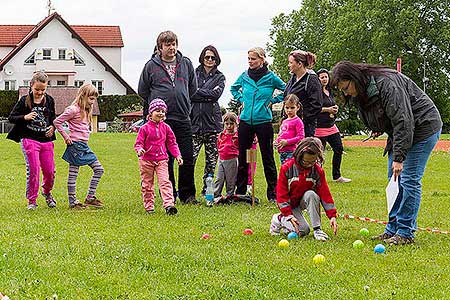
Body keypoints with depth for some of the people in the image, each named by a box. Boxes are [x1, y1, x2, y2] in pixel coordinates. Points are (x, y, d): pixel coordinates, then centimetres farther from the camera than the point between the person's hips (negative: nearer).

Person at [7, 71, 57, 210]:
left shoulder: (49, 100, 7)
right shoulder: (24, 100, -3)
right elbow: (11, 118, 0)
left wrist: (53, 127, 1)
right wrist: (25, 117, -18)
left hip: (46, 140, 3)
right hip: (29, 140, -3)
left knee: (50, 171, 3)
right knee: (33, 170, -8)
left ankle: (47, 192, 34)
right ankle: (32, 201, 6)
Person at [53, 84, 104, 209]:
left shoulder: (86, 111, 15)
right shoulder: (74, 110, -13)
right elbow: (57, 122, -14)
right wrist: (66, 137, -12)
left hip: (84, 146, 9)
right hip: (75, 145, -9)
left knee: (99, 169, 7)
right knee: (73, 174, -2)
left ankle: (90, 198, 12)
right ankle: (72, 202, 4)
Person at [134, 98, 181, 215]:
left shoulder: (166, 128, 4)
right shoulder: (145, 128, -5)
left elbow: (172, 143, 9)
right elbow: (139, 143, -4)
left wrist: (177, 155, -2)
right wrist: (139, 150, -27)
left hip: (161, 159, 1)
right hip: (146, 160, -1)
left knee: (165, 182, -14)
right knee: (147, 184, 8)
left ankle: (169, 204, -23)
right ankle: (149, 206, 20)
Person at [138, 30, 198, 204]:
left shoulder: (186, 64, 9)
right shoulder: (151, 66, 2)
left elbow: (193, 87, 22)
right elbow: (142, 91, 11)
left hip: (183, 119, 2)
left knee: (187, 158, 1)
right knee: (165, 159, 3)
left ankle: (187, 194, 11)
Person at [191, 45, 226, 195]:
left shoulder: (219, 77, 13)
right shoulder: (194, 73, 12)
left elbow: (217, 94, -4)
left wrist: (198, 92, -5)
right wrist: (208, 95, -6)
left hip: (212, 120, 1)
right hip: (195, 119, -1)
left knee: (212, 156, 3)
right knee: (190, 155, -9)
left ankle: (207, 188, 12)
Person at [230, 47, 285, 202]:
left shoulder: (270, 77, -3)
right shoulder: (244, 76, 6)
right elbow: (233, 88, 26)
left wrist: (273, 100, 0)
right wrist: (241, 99, 11)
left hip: (263, 121, -3)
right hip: (245, 121, 3)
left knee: (267, 158, 1)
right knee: (243, 158, 7)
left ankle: (272, 194, 8)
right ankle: (240, 192, 16)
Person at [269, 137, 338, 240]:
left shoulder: (318, 170, -11)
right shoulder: (287, 168, -19)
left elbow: (325, 193, -11)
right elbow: (281, 194, -16)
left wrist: (332, 216, -19)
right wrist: (289, 216, -23)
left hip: (304, 201, 3)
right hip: (289, 204, -3)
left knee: (311, 194, -33)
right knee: (303, 231, -22)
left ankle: (317, 229, -24)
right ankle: (280, 220, 7)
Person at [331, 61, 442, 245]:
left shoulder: (387, 84, -29)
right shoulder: (360, 93, 0)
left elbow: (403, 121, -31)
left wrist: (398, 157, -32)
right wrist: (377, 129, 1)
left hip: (423, 128, -9)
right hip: (399, 132, 9)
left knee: (409, 180, -11)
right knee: (394, 181, 6)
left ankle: (406, 233, -6)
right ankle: (393, 229, 12)